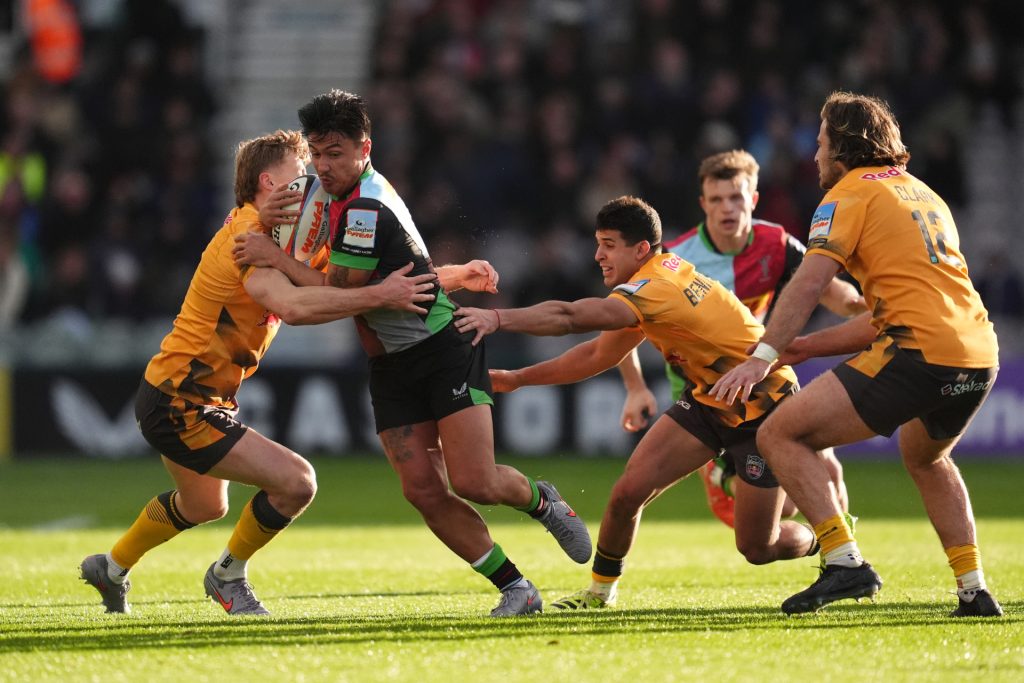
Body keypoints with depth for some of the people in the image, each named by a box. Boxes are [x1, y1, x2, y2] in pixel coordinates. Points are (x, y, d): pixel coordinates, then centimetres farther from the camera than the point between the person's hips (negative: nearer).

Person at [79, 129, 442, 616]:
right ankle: (228, 576, 4)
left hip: (171, 397, 11)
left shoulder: (267, 235, 8)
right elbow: (292, 306, -41)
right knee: (296, 483, -18)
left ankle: (111, 569, 54)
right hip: (180, 406, -11)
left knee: (203, 506, 34)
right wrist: (378, 296, -41)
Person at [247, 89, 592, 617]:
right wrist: (274, 216, 3)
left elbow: (338, 295, -19)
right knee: (424, 491, -6)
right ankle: (515, 588, 1)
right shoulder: (340, 192, 6)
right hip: (391, 368, 8)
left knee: (474, 482, -16)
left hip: (443, 346, -8)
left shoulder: (366, 209, -22)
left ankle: (540, 500, 18)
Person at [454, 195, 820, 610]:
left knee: (757, 549, -3)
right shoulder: (668, 269, -1)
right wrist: (518, 379, 7)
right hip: (707, 400, 8)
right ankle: (601, 590, 10)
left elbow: (570, 317, -45)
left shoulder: (655, 288, -29)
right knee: (629, 490, -9)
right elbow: (600, 354, 8)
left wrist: (498, 318, -50)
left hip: (763, 411, -8)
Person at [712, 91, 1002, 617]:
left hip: (918, 355, -8)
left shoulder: (852, 192, 3)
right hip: (980, 355, 8)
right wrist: (806, 347, 24)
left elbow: (809, 282, -10)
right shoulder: (923, 194, 27)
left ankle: (844, 561, -16)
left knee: (780, 435, -5)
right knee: (925, 457, 36)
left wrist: (762, 357, -13)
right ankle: (974, 590, 27)